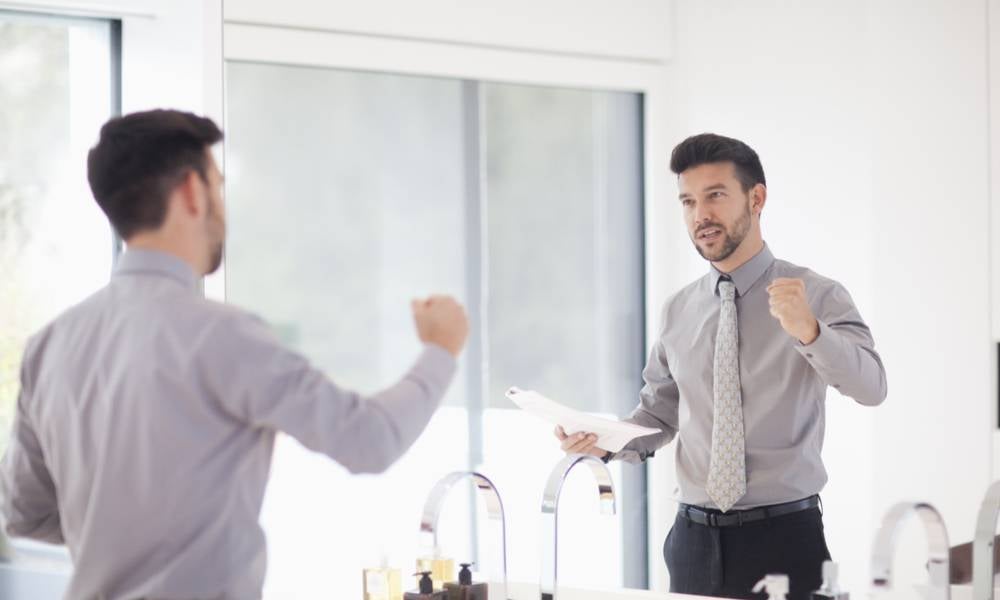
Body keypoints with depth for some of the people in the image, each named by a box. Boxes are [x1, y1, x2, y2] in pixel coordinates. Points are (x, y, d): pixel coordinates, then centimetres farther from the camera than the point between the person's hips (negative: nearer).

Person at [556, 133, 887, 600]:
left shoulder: (816, 296, -6)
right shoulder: (678, 311, 8)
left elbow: (871, 386, -20)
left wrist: (808, 330, -38)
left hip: (784, 540, -3)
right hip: (695, 539, 3)